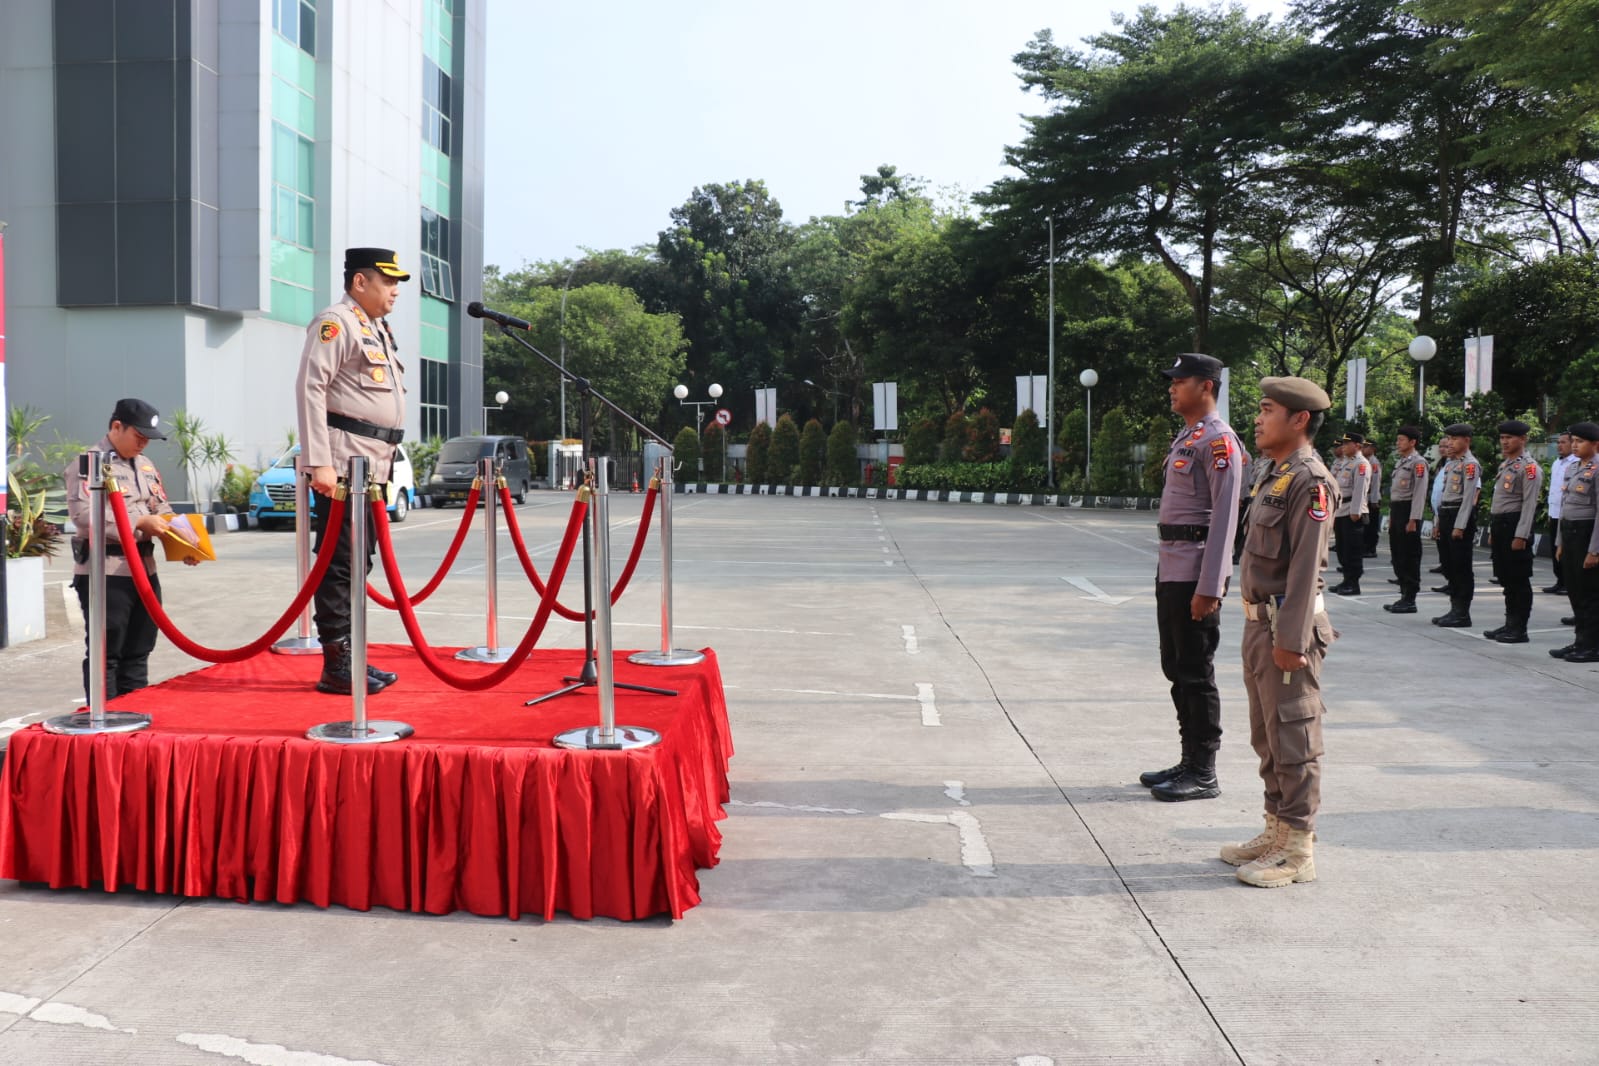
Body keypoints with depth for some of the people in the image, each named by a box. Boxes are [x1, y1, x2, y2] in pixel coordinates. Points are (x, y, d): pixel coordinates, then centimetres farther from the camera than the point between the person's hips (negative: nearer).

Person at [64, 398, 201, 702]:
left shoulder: (146, 466, 17)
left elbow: (163, 512, 19)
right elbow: (82, 514, -20)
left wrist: (186, 542, 1)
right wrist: (139, 522, -19)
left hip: (144, 570, 8)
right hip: (104, 573, -8)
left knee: (137, 653, 13)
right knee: (105, 654, -2)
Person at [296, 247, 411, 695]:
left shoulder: (378, 329, 22)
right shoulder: (336, 322, -7)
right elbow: (310, 387, -16)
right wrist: (318, 463, -23)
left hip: (373, 467, 9)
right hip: (343, 466, -9)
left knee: (357, 565, 12)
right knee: (340, 565, -6)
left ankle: (350, 657, 19)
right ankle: (336, 666, -2)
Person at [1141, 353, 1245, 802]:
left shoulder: (1218, 440, -13)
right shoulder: (1186, 437, 16)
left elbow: (1224, 517, -19)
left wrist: (1209, 587, -22)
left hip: (1195, 574, -10)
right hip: (1171, 570, 10)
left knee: (1196, 672, -2)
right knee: (1176, 668, 14)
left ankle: (1203, 774, 7)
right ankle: (1190, 761, 25)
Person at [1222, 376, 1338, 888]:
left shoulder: (1310, 481, -16)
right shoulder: (1277, 476, 14)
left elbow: (1305, 567, -21)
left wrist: (1289, 639, -23)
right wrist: (1259, 631, 18)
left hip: (1287, 628, -10)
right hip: (1260, 623, 10)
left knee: (1293, 740, -1)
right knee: (1267, 737, 17)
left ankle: (1298, 850, 7)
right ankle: (1276, 831, 29)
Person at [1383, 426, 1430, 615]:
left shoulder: (1418, 462, -11)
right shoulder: (1399, 462, 17)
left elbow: (1420, 492, -16)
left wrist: (1413, 519, -20)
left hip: (1408, 511, -9)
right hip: (1396, 510, 9)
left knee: (1410, 558, -4)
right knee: (1397, 556, 12)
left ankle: (1410, 601, 0)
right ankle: (1404, 596, 20)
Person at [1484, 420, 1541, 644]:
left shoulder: (1529, 467, -11)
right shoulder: (1505, 465, 17)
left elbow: (1529, 504, -17)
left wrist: (1521, 535, -21)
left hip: (1515, 525, -9)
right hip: (1501, 525, 9)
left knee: (1519, 581, -2)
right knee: (1506, 579, 14)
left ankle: (1520, 630, 3)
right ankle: (1510, 625, 22)